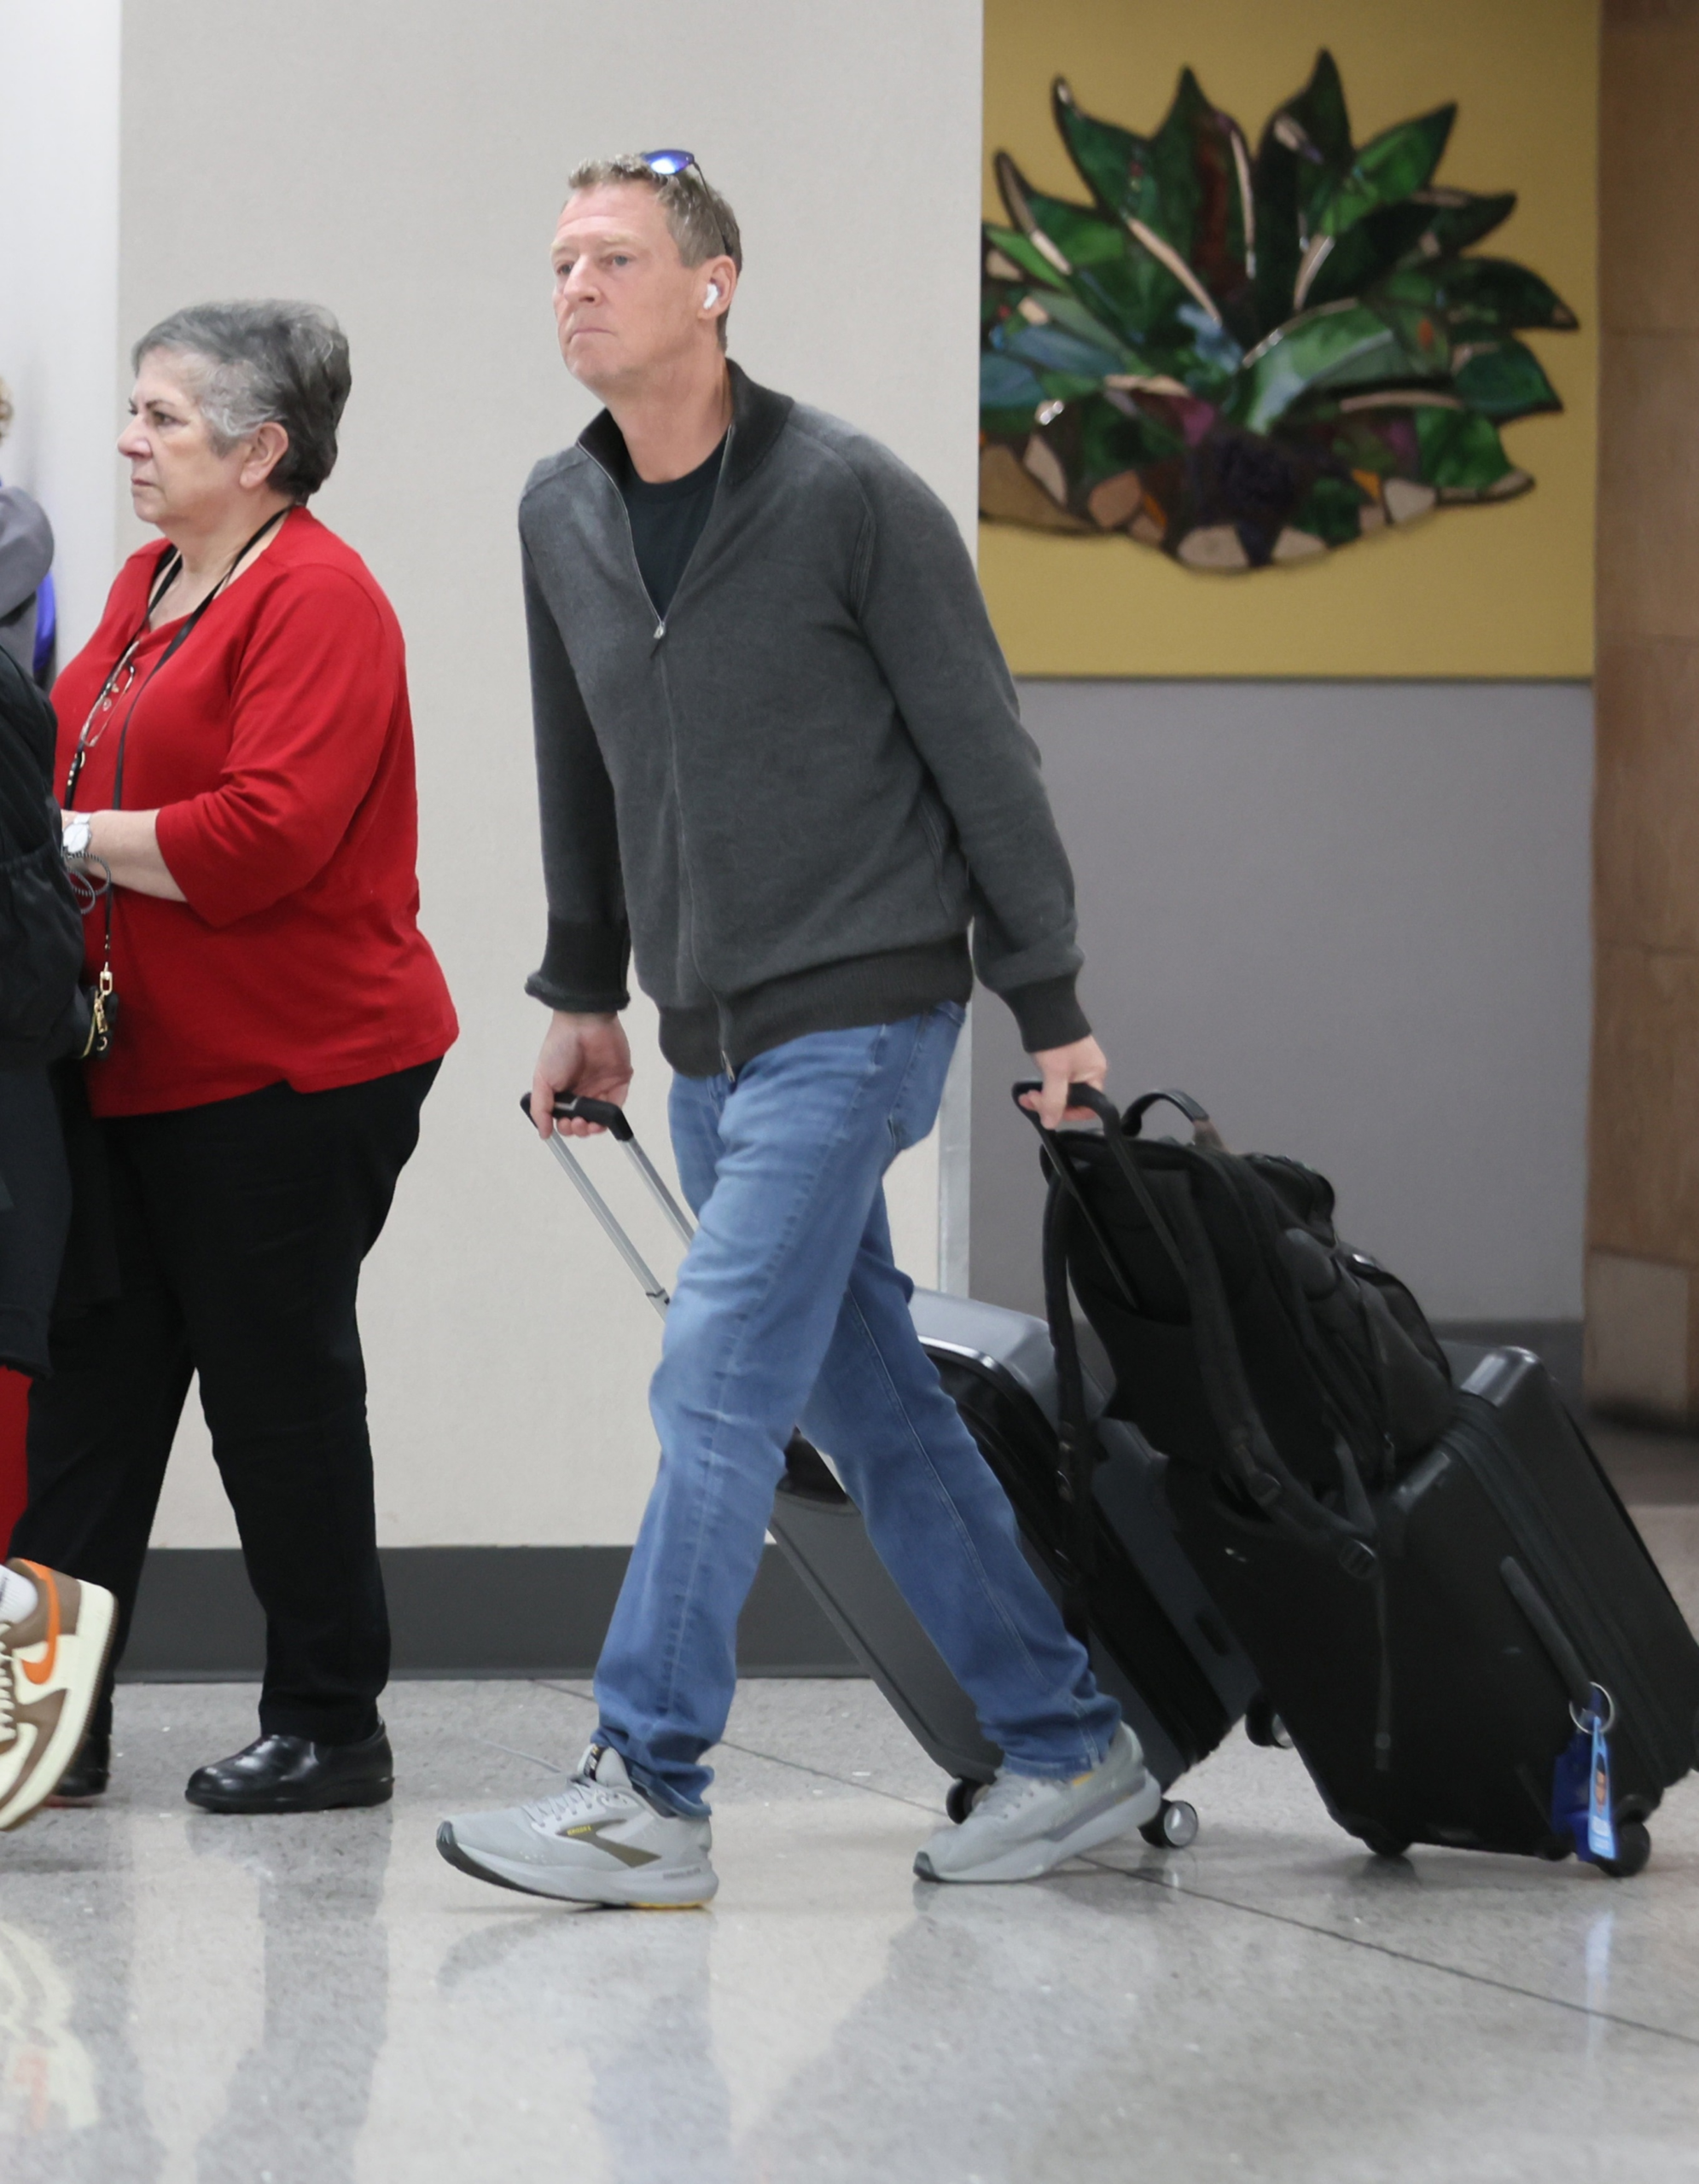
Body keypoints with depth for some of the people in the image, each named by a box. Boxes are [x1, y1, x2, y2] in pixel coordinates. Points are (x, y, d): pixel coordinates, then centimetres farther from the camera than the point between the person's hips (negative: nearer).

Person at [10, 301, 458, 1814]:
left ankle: (331, 1729, 12)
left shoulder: (316, 600, -14)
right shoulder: (152, 585, 14)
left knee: (281, 1389, 1)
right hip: (138, 1065, 9)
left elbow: (266, 834, -24)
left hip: (287, 1077, -9)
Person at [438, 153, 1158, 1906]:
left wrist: (1052, 1010, -7)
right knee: (869, 1404, 10)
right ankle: (1067, 1747, 19)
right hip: (709, 1038, 7)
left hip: (856, 1018, -7)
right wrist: (582, 994, 20)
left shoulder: (850, 495, -12)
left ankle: (645, 1796, -11)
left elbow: (982, 754, -8)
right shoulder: (560, 516, 7)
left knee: (720, 1383, -13)